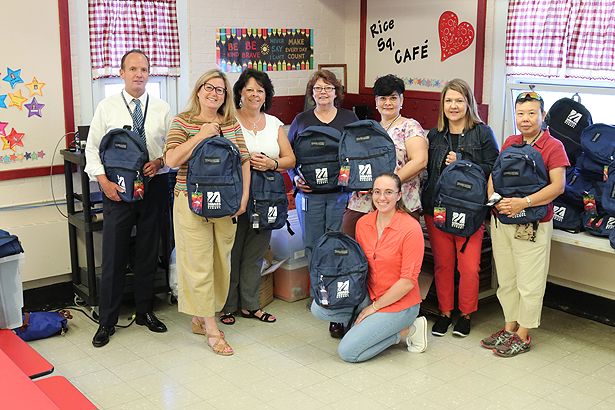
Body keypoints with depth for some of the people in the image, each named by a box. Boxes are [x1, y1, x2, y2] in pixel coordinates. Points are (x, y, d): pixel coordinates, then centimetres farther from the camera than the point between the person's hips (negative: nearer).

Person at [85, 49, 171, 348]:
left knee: (148, 253, 13)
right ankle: (107, 321, 14)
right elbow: (92, 149, 2)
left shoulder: (162, 109, 3)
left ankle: (145, 312, 28)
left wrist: (160, 161, -13)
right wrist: (104, 182, -10)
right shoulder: (107, 107, 0)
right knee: (114, 256, 1)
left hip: (154, 185, 2)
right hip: (117, 188, -1)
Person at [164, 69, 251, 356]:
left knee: (220, 262, 8)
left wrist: (244, 196, 2)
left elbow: (244, 161, 10)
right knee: (199, 264, -3)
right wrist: (201, 136, -14)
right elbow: (171, 160, -11)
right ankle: (211, 328, 5)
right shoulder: (182, 122, 0)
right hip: (192, 203, -4)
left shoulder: (232, 124, 10)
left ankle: (199, 318, 24)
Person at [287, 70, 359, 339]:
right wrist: (295, 178, -5)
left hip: (341, 193, -1)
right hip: (309, 193, 1)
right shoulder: (301, 120, 10)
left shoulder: (349, 119, 10)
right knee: (312, 245, 4)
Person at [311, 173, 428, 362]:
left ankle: (406, 330, 2)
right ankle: (368, 322, 5)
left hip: (399, 303, -6)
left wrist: (374, 307, -12)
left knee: (347, 352, -13)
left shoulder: (410, 228, -19)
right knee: (319, 307, -10)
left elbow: (408, 281, -18)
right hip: (369, 295, 6)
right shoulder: (363, 223, -1)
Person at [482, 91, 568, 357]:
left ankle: (523, 335, 16)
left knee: (529, 283, 3)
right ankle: (509, 327, 29)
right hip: (501, 221, 6)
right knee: (505, 280, 15)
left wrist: (524, 202, -23)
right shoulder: (509, 143, 11)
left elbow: (558, 186, -15)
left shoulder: (553, 146, -7)